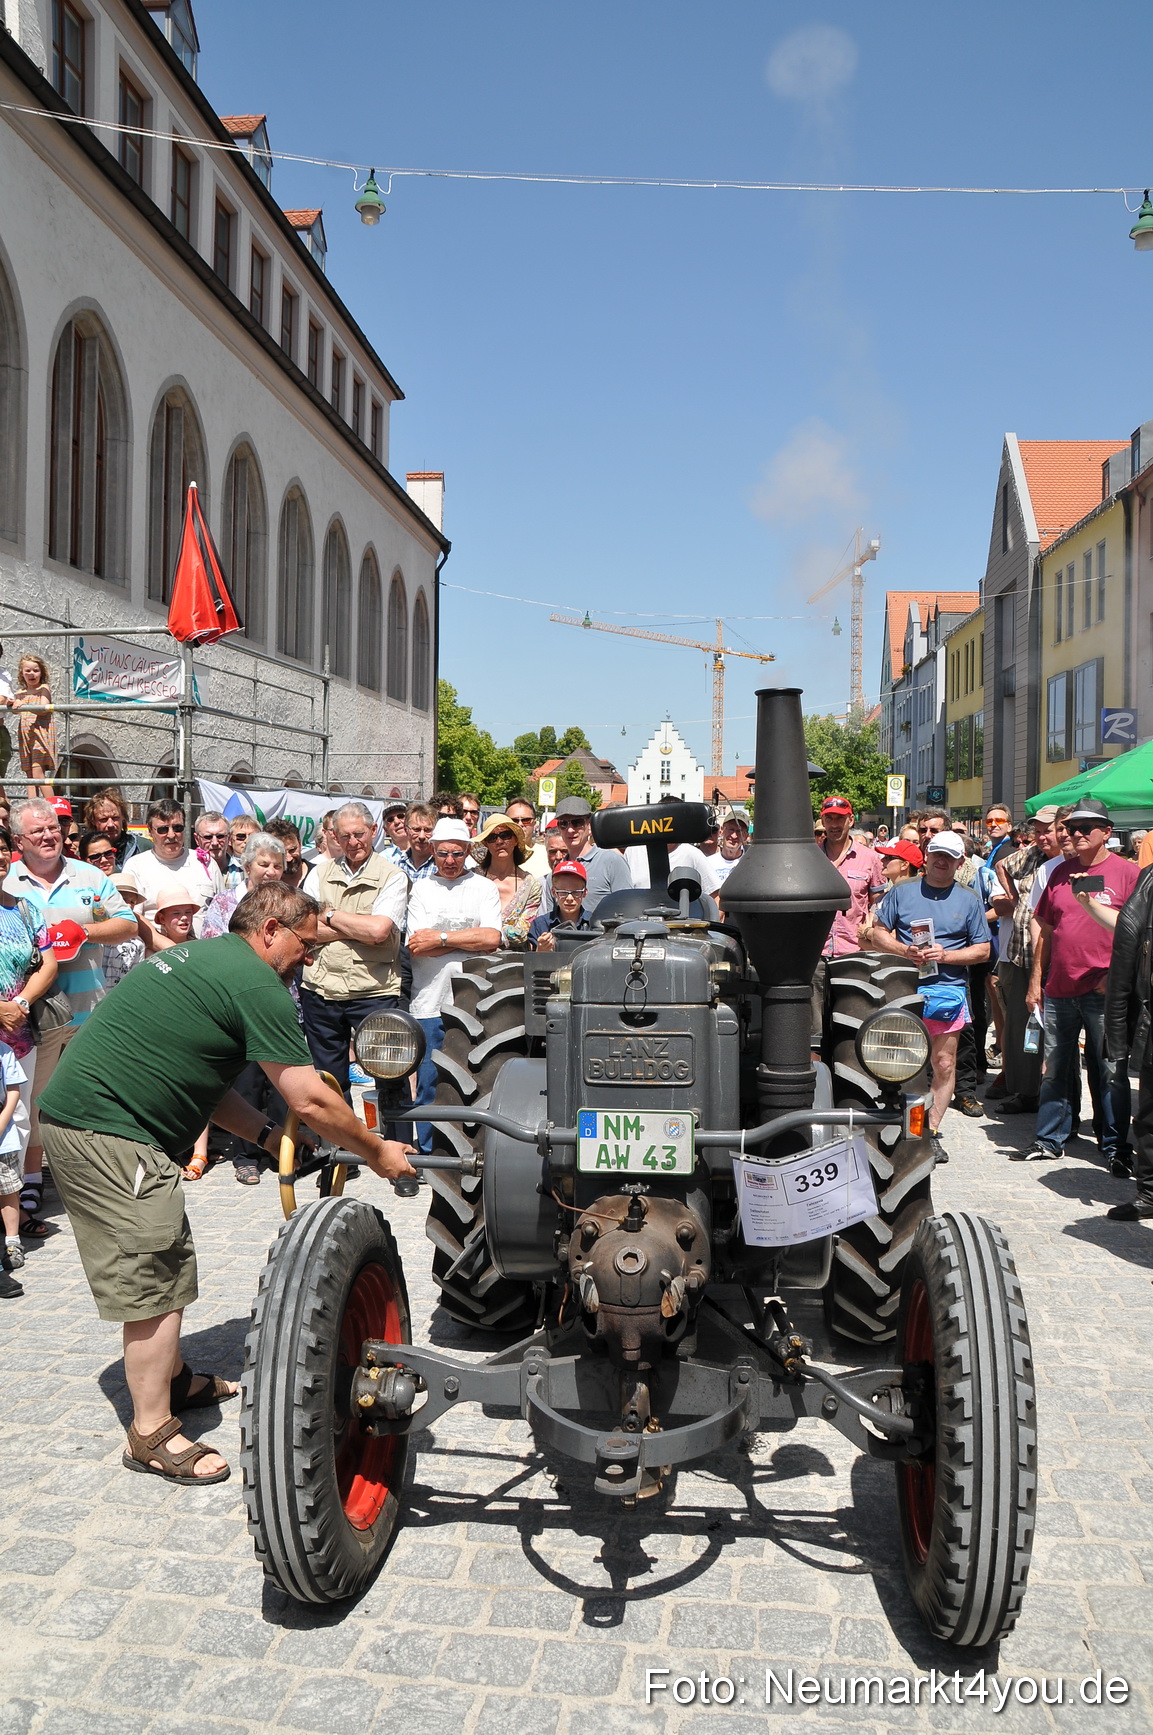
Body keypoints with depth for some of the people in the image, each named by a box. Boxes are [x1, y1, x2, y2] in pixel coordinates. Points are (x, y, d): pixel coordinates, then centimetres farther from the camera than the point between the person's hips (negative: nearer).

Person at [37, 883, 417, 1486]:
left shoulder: (202, 958, 17)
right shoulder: (254, 982, -13)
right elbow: (311, 1101, -13)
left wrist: (267, 1135, 10)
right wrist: (377, 1152, 0)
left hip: (77, 1117, 11)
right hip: (109, 1134, -11)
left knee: (168, 1261, 21)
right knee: (154, 1280, -2)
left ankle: (175, 1380, 36)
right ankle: (152, 1435, 8)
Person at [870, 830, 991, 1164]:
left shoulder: (969, 900, 10)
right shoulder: (901, 892, 10)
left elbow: (982, 950, 8)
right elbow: (879, 933, 9)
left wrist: (945, 955, -9)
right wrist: (905, 950, -10)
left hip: (948, 989, 1)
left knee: (944, 1065, 1)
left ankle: (932, 1132, 10)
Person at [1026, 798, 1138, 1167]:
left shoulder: (1128, 872, -3)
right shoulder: (1061, 873, 12)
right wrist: (1035, 980, 12)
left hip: (1104, 993, -5)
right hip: (1059, 990, 5)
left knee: (1109, 1072, 3)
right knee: (1055, 1069, 12)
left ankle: (1115, 1146, 13)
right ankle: (1049, 1141, 21)